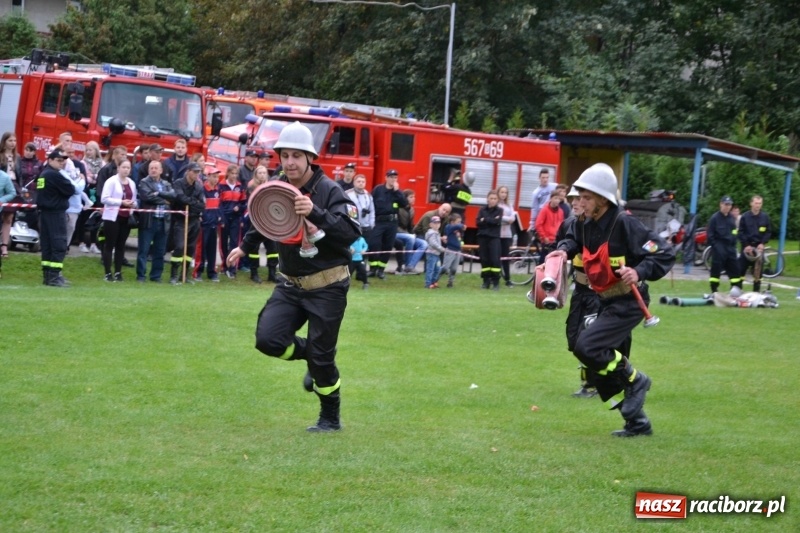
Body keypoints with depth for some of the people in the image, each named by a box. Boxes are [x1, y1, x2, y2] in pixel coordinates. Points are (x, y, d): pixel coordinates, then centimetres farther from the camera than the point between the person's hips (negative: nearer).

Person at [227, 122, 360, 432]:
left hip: (327, 286, -5)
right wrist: (245, 247, 35)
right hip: (291, 284, 5)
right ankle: (310, 355, 21)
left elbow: (351, 231, -29)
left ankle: (331, 418, 18)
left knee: (322, 354, -2)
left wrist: (316, 213, -40)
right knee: (268, 339, -10)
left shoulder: (328, 191, -15)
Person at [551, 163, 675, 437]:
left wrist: (640, 272, -35)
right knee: (604, 372, 9)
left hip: (628, 304, -8)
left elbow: (665, 253, -20)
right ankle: (637, 423, 22)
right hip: (606, 302, 8)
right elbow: (573, 238, 24)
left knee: (586, 347, -23)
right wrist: (564, 250, 1)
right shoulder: (585, 224, 0)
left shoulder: (624, 224, -22)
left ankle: (634, 380, -2)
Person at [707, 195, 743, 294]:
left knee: (735, 269, 6)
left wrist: (733, 244, 10)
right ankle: (714, 292, 3)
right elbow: (710, 234, -8)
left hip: (730, 247, 6)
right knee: (716, 270, -3)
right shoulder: (714, 218, -7)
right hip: (719, 247, -6)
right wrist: (715, 245, -13)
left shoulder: (732, 218, 13)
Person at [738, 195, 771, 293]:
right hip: (747, 247, -1)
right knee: (741, 269, -2)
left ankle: (756, 291, 9)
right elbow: (741, 233, -1)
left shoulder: (765, 217, 4)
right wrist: (746, 245, -11)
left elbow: (768, 232, 6)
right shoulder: (745, 217, 0)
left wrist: (763, 243, -8)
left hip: (759, 247, 1)